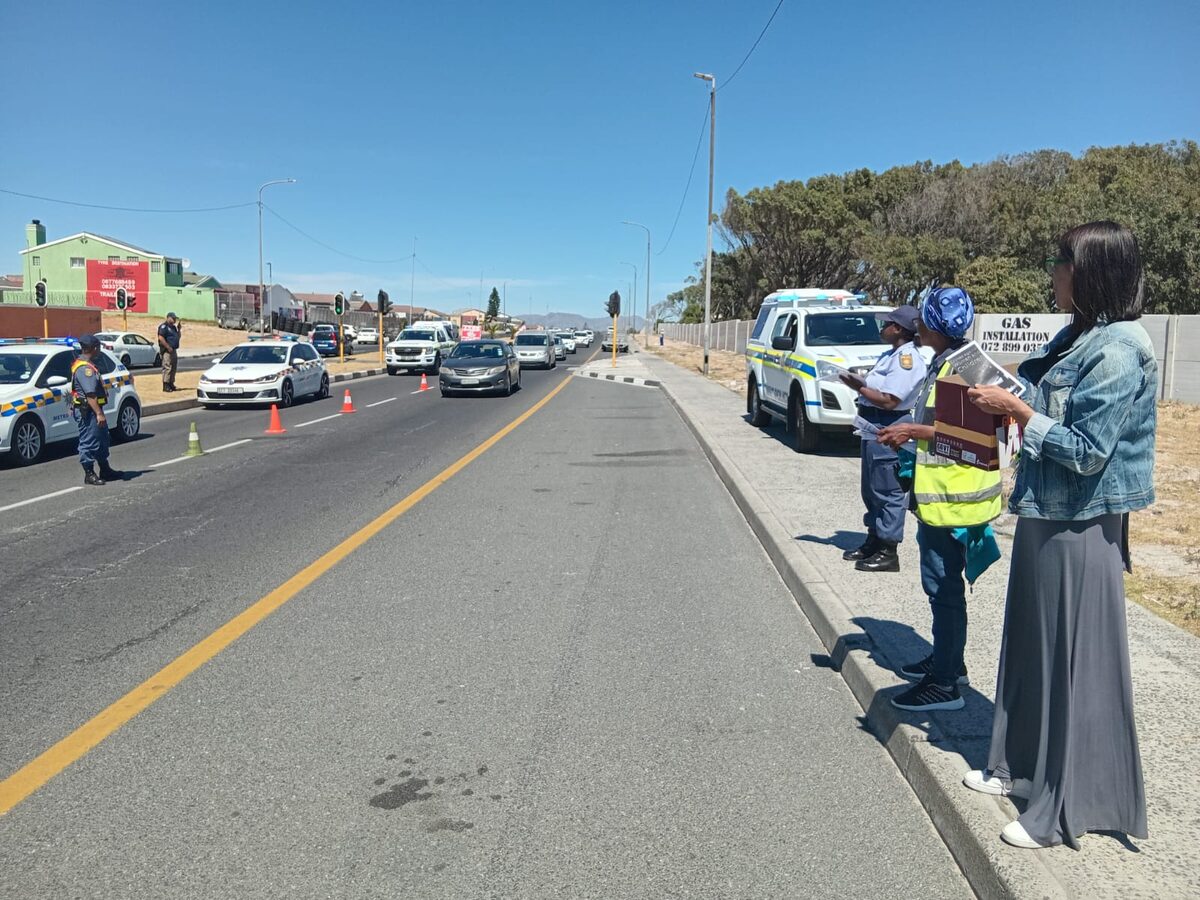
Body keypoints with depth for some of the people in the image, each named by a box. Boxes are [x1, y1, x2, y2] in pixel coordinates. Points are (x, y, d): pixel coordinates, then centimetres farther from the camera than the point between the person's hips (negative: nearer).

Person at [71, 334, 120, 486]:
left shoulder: (86, 365, 15)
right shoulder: (85, 368, -19)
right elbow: (90, 394, -26)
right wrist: (99, 413, -29)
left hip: (91, 410, 11)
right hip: (88, 411, -11)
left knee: (102, 440, 18)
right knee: (89, 442, -3)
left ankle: (105, 470, 29)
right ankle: (89, 474, 4)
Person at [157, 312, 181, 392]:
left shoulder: (173, 327, 19)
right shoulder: (163, 327, -9)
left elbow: (178, 337, 26)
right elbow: (160, 338, -19)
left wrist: (178, 329, 11)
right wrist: (168, 347, -21)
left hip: (173, 350, 10)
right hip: (167, 351, -10)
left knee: (173, 368, 12)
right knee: (167, 367, -11)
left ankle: (171, 384, 20)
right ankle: (165, 385, -10)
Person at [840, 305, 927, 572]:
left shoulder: (907, 358, -17)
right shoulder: (892, 354, 15)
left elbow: (889, 400, -23)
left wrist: (859, 388, -14)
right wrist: (862, 383, 6)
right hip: (874, 430, 11)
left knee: (888, 492, -4)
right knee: (871, 489, 18)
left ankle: (888, 552, 2)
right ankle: (874, 541, 31)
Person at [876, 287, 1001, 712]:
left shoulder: (962, 366, -18)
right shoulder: (942, 362, 13)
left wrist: (914, 431, -19)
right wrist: (910, 433, 12)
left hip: (951, 496, -10)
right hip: (937, 492, 10)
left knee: (943, 586, -3)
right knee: (941, 584, 20)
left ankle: (945, 683, 5)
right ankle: (947, 660, 34)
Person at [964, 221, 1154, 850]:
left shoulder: (1117, 351, -19)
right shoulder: (1075, 337, 9)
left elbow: (1086, 450, -21)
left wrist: (1017, 411, -17)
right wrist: (1010, 399, 2)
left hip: (1080, 528, -9)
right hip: (1044, 516, 9)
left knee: (1075, 661, 2)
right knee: (1032, 647, 18)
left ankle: (1068, 804, 16)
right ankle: (1024, 767, 35)